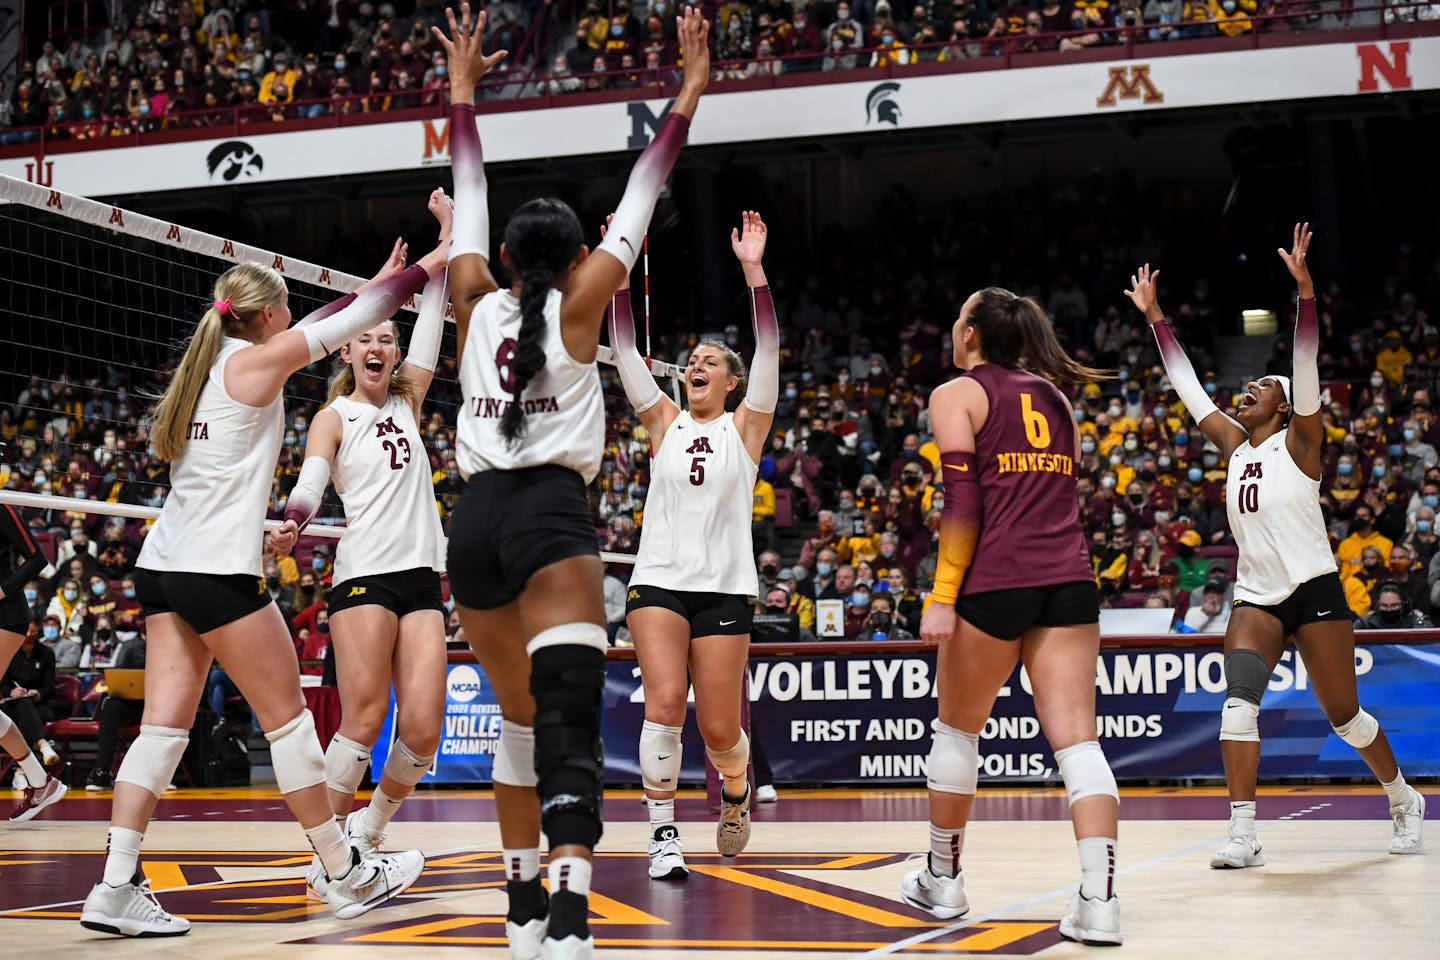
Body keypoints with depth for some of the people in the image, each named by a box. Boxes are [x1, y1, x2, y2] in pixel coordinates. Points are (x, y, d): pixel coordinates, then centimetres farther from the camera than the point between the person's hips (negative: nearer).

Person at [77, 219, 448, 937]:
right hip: (219, 571, -8)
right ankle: (349, 877, 11)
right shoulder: (255, 361, -6)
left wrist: (377, 284, 35)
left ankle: (116, 891, -3)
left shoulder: (212, 359, 15)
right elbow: (349, 323, 1)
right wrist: (427, 268, 13)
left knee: (164, 727, 3)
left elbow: (316, 327, 28)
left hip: (163, 567, 8)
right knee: (288, 718, 1)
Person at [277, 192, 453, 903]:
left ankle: (369, 833, 14)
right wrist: (293, 520, -34)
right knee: (364, 719, -12)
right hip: (364, 576, -5)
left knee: (422, 729, -6)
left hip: (422, 578, 5)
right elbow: (310, 479, -12)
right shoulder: (334, 416, 5)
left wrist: (449, 237, 16)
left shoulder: (405, 404, 18)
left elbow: (432, 323, 16)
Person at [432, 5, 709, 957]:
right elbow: (643, 193, 9)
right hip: (550, 513, -5)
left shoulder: (478, 304, 14)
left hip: (475, 520, 5)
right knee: (569, 719, -17)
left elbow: (468, 193, 25)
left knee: (522, 721, 18)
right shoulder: (577, 305, 6)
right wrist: (690, 89, 14)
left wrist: (463, 90, 35)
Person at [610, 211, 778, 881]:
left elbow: (769, 349, -5)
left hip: (724, 587, -1)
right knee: (663, 705, -16)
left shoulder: (745, 427, 7)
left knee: (719, 730, 0)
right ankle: (663, 833, -6)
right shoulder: (665, 422, 11)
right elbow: (625, 351, 4)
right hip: (659, 581, 1)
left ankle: (735, 795, 32)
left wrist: (753, 270, -14)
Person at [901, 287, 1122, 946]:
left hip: (995, 578, -4)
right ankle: (1099, 900, -14)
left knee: (957, 731, 13)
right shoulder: (1053, 396, 21)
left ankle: (942, 882, 25)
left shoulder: (956, 394, 3)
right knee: (1076, 738, -3)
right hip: (1070, 577, 4)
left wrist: (942, 597, -9)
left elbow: (962, 503, -7)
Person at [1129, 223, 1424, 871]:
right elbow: (1186, 383, 13)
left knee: (1343, 713, 4)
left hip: (1315, 592, -4)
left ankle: (1404, 801, 30)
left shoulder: (1298, 441, -3)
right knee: (1239, 696, -18)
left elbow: (1307, 365, -16)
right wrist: (1153, 316, 13)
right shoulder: (1234, 444, 10)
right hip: (1255, 597, 4)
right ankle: (1243, 835, -21)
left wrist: (1305, 288, -27)